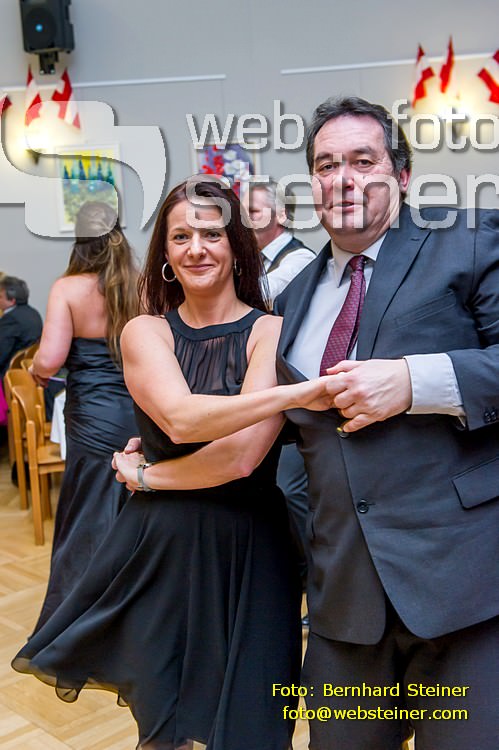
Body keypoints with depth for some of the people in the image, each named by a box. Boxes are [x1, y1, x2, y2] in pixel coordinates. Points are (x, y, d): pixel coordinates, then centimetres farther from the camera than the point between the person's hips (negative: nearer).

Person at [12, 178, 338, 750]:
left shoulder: (270, 332, -8)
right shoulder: (145, 333, 0)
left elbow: (242, 455, -18)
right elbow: (181, 419, -20)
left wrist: (146, 475, -7)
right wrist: (296, 393, -29)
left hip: (247, 550, -2)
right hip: (161, 547, 3)